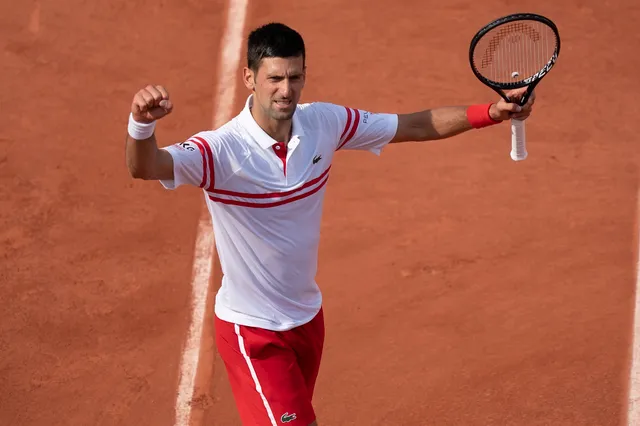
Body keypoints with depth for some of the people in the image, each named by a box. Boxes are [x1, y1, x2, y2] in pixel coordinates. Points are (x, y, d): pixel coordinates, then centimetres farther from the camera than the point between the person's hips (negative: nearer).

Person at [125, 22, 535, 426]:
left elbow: (415, 125, 3)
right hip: (251, 330, -7)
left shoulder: (324, 123, -8)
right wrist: (142, 123, -66)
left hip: (308, 316, 7)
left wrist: (492, 112, -6)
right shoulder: (222, 150, -26)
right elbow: (145, 167, -44)